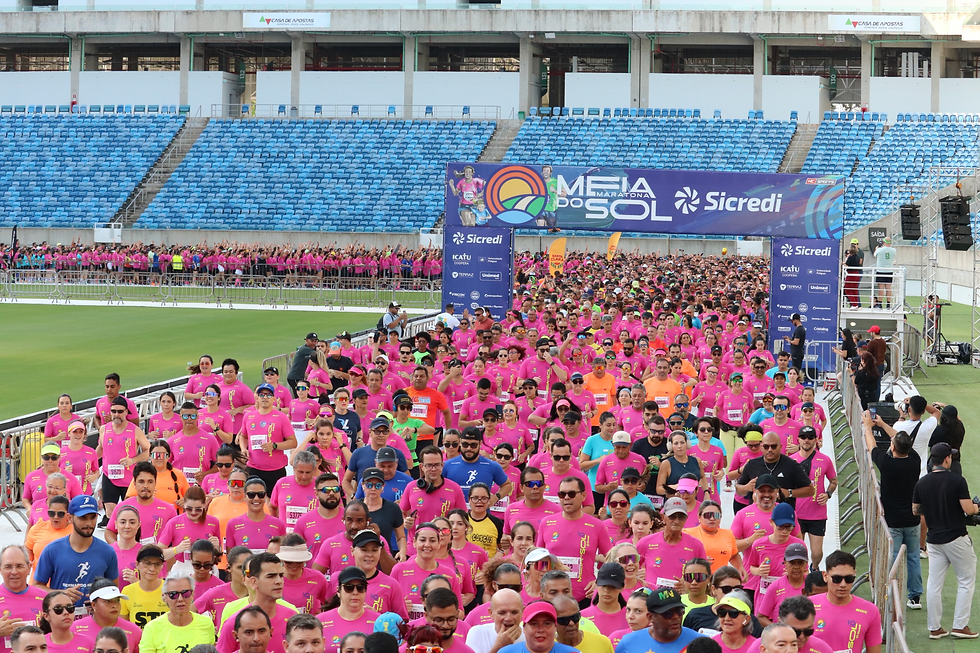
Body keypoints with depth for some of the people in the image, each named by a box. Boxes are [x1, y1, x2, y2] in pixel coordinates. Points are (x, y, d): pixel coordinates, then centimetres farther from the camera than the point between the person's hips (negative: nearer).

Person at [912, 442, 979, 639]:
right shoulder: (957, 481, -14)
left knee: (934, 584, 8)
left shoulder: (921, 483, 1)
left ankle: (934, 628, 10)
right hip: (956, 538, -5)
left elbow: (915, 510, 10)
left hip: (934, 540, 5)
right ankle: (960, 625, 3)